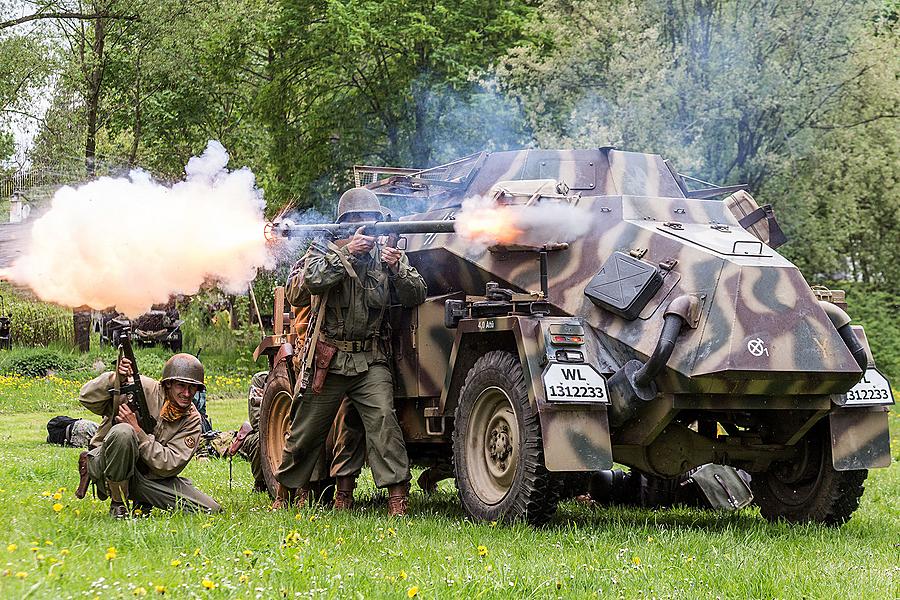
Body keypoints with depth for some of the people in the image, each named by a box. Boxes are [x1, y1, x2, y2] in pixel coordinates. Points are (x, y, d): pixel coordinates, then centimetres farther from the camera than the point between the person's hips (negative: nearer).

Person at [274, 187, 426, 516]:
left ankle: (398, 497, -23)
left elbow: (416, 297, 1)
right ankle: (286, 490, 30)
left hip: (370, 359, 1)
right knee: (307, 430, 8)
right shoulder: (324, 249, 1)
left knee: (383, 418, -21)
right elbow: (310, 281, -19)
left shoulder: (388, 253, 7)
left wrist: (397, 269, -17)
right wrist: (347, 253, -24)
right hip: (328, 360, -1)